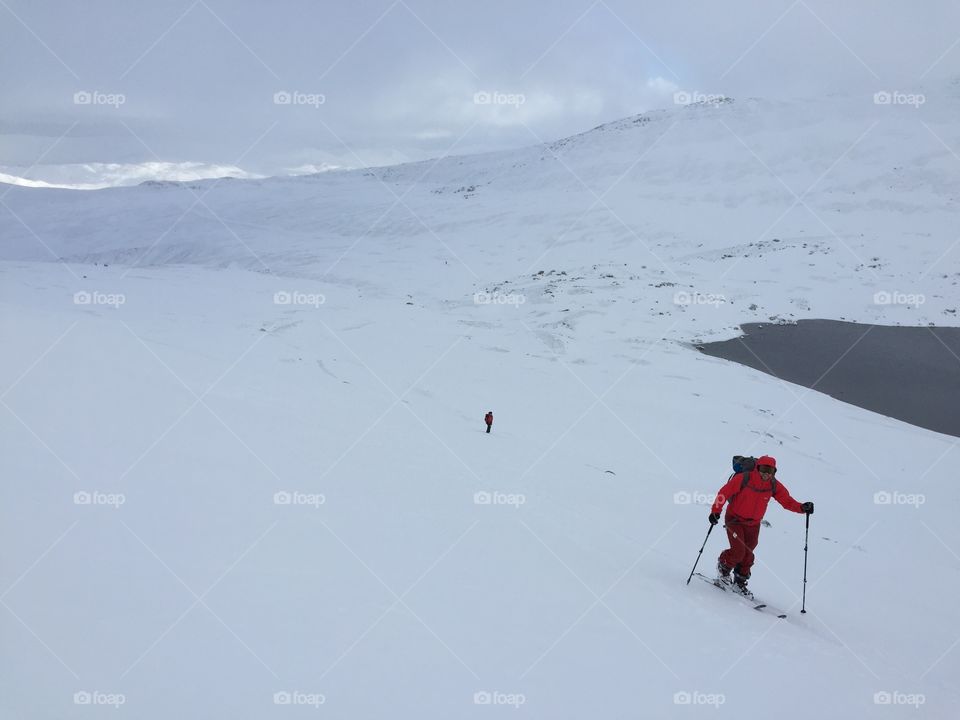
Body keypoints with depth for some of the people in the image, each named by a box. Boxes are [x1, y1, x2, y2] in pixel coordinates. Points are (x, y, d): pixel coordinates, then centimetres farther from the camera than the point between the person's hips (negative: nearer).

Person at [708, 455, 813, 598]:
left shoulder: (774, 486, -8)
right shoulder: (743, 479, -21)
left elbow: (787, 501, -5)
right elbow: (724, 492, -16)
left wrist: (802, 508, -23)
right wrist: (716, 511, -22)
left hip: (753, 524, 4)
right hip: (735, 520, -4)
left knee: (747, 555, 6)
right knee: (738, 552, -14)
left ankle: (740, 582, 27)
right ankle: (723, 568, 18)